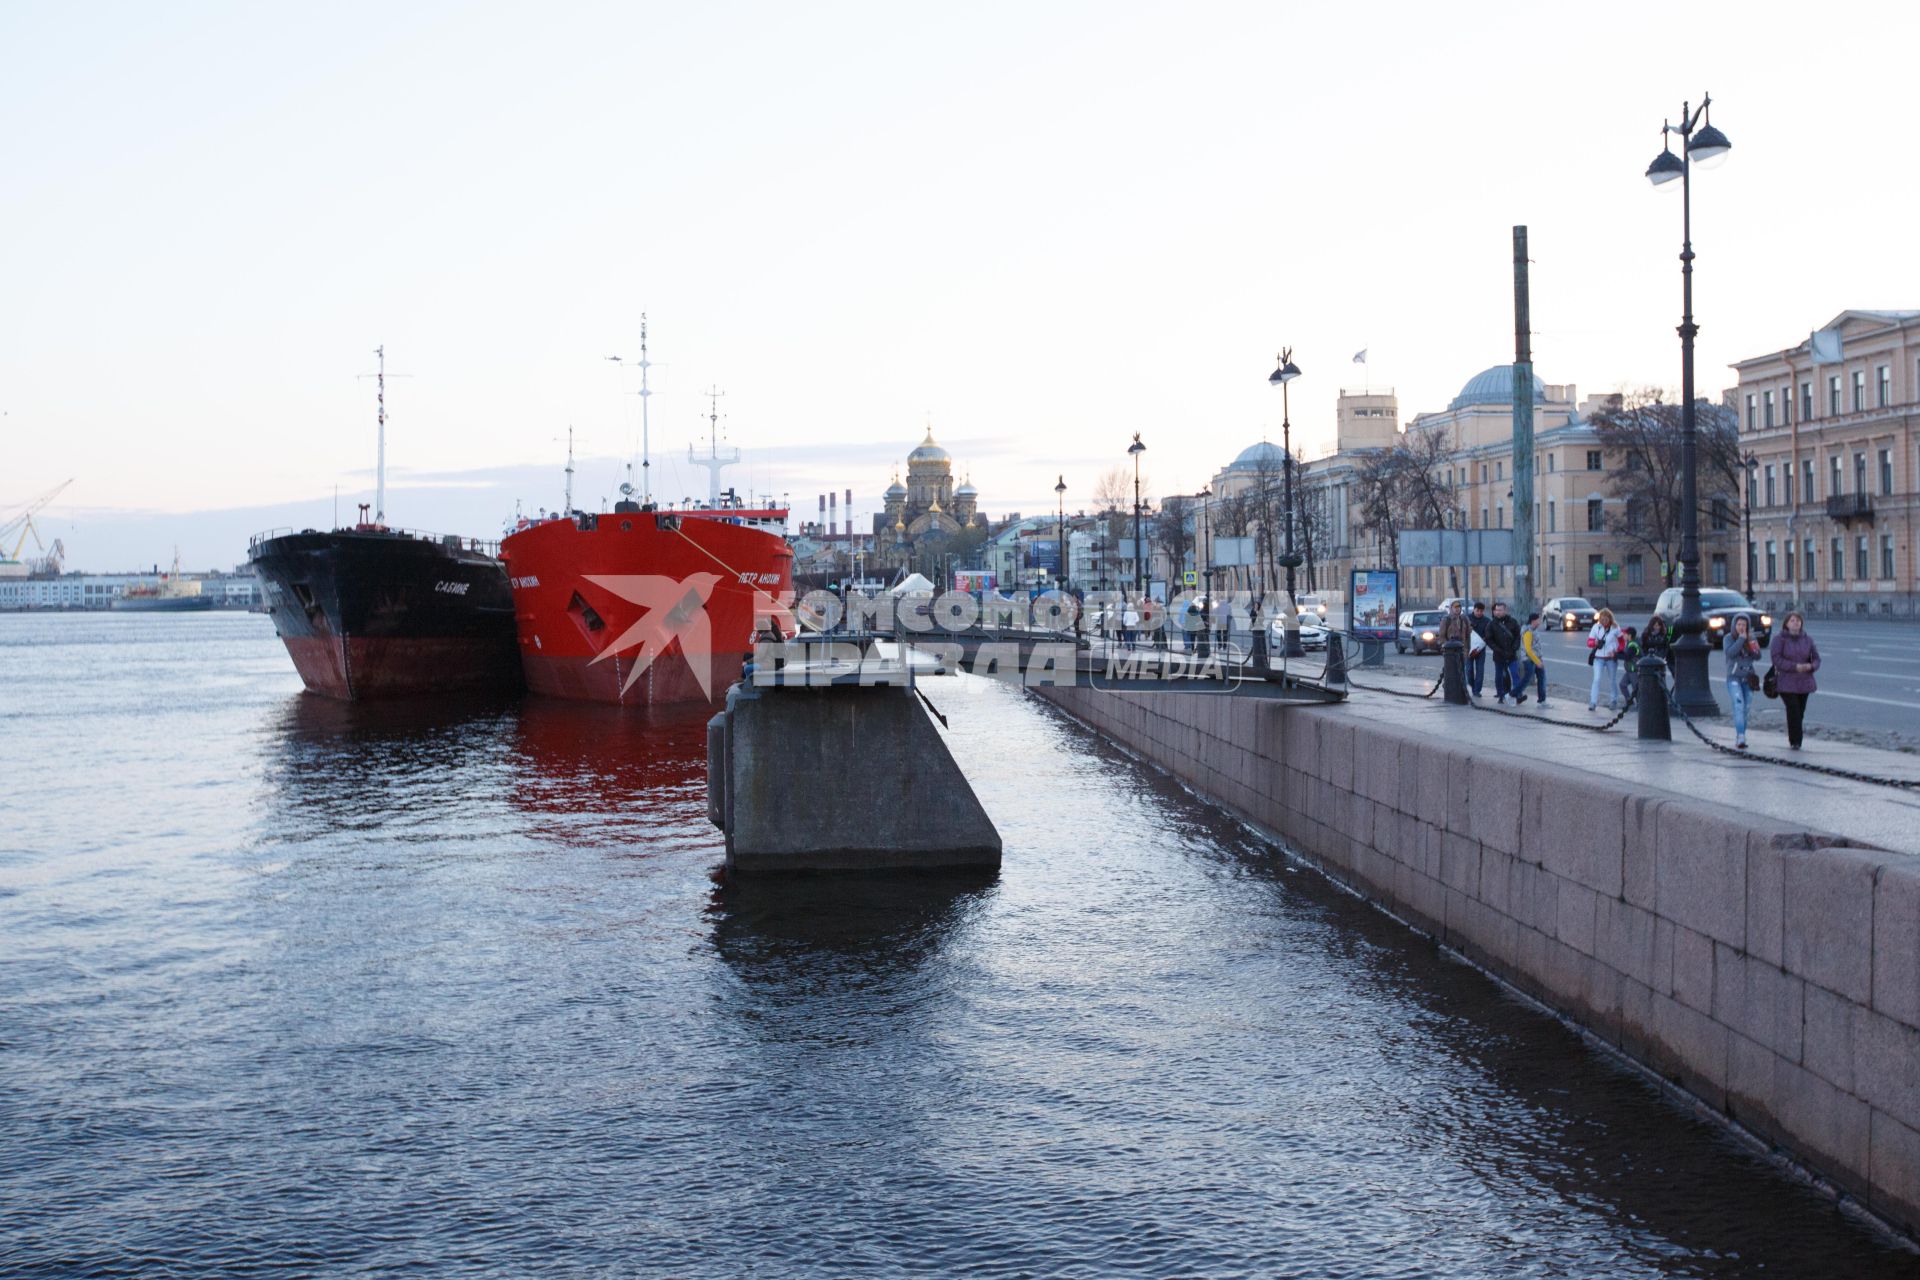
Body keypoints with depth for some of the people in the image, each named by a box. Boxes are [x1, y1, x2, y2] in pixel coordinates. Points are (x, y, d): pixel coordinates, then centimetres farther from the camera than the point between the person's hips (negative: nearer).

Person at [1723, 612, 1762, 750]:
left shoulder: (1751, 638, 9)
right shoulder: (1729, 639, -1)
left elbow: (1758, 656, 2)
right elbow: (1730, 653, -18)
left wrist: (1752, 642, -14)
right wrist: (1741, 639, -15)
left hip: (1748, 679, 4)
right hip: (1734, 678, -4)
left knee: (1745, 710, 5)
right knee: (1739, 706, -19)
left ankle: (1738, 738, 15)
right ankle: (1741, 738, -26)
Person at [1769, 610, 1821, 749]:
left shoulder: (1807, 639, 10)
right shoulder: (1780, 639, -3)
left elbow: (1816, 658, 12)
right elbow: (1776, 659, -11)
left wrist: (1811, 666, -12)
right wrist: (1795, 667, -20)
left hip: (1804, 682, 4)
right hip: (1786, 682, -4)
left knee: (1800, 712, 7)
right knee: (1793, 710, -13)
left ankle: (1795, 740, 21)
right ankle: (1795, 741, -7)